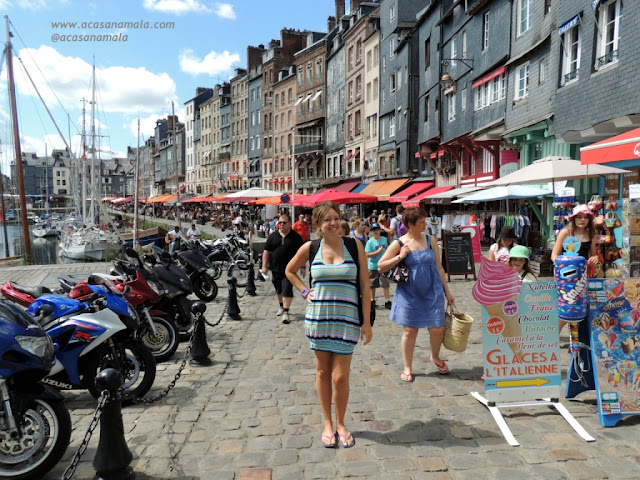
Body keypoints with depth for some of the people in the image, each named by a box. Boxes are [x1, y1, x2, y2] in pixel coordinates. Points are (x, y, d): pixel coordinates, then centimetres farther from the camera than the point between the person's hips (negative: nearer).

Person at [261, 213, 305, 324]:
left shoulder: (295, 236, -2)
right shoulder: (273, 236, 5)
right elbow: (266, 251, 7)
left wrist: (303, 266, -2)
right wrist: (264, 266, 2)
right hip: (275, 269, 4)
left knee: (287, 290, -10)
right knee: (278, 290, 18)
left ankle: (286, 312, -7)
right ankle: (281, 306, 38)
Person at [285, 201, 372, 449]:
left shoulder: (354, 246, -4)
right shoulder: (310, 248, 0)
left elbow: (365, 286, -2)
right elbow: (290, 271, 18)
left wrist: (366, 322, -4)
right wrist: (305, 291, 4)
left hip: (346, 319, -1)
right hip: (317, 317, 2)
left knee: (340, 377, 1)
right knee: (322, 372, 11)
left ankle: (340, 423, 25)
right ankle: (327, 424, 29)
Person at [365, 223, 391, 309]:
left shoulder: (384, 239, 1)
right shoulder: (370, 242, -10)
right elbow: (367, 255, -16)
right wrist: (378, 252, -20)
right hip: (373, 266, -2)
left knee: (385, 284, -3)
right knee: (372, 285, 12)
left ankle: (387, 302, 3)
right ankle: (372, 301, 28)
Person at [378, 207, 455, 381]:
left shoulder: (430, 240, 4)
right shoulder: (399, 244, -5)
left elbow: (439, 267, 9)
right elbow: (381, 267, -5)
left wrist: (447, 292, 10)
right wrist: (400, 257, -16)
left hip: (433, 292, 3)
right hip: (409, 294, -2)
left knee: (437, 329, 4)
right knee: (410, 331, 5)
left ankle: (435, 357, 35)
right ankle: (408, 368, 23)